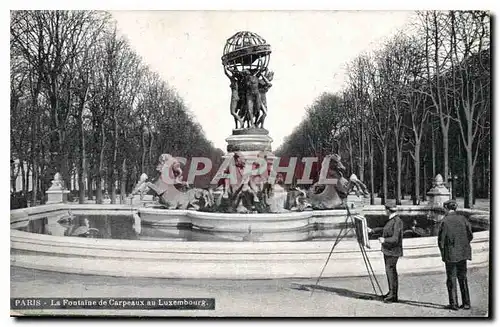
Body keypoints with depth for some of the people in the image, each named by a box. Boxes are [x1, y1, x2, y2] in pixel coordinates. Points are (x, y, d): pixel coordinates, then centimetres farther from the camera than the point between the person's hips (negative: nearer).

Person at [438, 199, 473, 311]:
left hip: (451, 253, -4)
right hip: (463, 253, 4)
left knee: (451, 279, 6)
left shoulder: (445, 221, -13)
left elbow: (441, 240, -10)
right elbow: (470, 236, 4)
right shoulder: (463, 219, 0)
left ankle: (454, 303, 8)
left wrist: (443, 252, 5)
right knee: (463, 278, 15)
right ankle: (466, 303, 18)